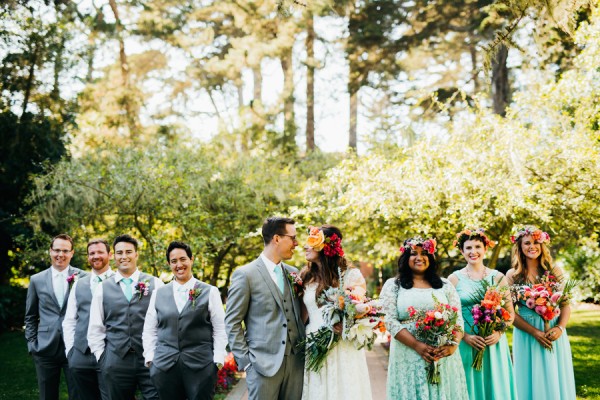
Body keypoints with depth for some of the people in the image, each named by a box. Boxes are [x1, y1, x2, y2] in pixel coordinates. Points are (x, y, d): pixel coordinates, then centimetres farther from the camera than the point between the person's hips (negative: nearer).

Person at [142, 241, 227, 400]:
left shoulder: (210, 292, 4)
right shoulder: (158, 294, 11)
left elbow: (220, 330, 2)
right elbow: (149, 331, 14)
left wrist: (218, 361, -5)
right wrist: (150, 359, 4)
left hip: (201, 366, -2)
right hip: (164, 366, 2)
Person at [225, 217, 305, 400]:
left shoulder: (293, 273, 12)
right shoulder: (245, 275, -4)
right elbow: (232, 322, -4)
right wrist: (245, 361, -8)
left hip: (296, 362, 5)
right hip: (264, 363, -5)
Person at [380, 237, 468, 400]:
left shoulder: (445, 285, 12)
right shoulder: (393, 285, 5)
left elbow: (458, 319, 6)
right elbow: (390, 321, -5)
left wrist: (453, 344, -14)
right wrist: (417, 346, -17)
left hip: (444, 356, 2)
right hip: (408, 358, -2)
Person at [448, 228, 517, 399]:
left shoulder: (497, 277, 5)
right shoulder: (454, 279, 1)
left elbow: (510, 313, 6)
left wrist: (498, 333, -11)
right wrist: (466, 336, -14)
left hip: (495, 344, 1)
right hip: (466, 345, -1)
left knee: (496, 386, 6)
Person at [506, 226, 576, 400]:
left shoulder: (554, 271, 4)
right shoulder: (513, 274, -1)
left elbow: (566, 304, 3)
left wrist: (560, 327, -15)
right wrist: (535, 332, -16)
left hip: (554, 334, 2)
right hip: (527, 334, -2)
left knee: (556, 380, 7)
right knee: (532, 381, 4)